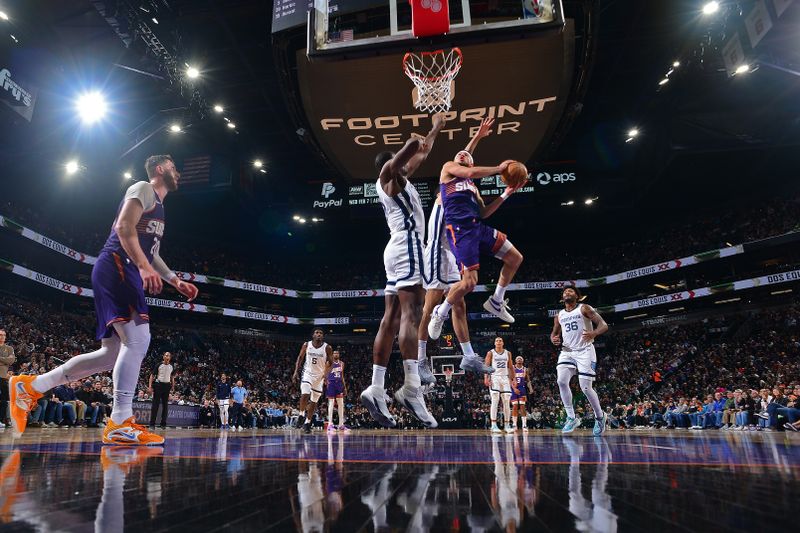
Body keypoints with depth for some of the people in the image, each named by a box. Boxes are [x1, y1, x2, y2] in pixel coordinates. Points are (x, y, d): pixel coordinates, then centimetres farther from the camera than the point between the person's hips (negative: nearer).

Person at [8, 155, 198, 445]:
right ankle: (120, 424, -22)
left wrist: (176, 281, 23)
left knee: (112, 354, 7)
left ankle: (30, 386, 16)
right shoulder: (144, 189, 1)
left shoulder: (158, 206, 29)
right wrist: (143, 266, -26)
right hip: (116, 267, -10)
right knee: (138, 339, -21)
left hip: (126, 274, 10)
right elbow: (124, 227, -15)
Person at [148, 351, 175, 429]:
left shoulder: (172, 367, 8)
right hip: (158, 384, -4)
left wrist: (173, 385, 13)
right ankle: (152, 423, -1)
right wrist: (150, 386, -12)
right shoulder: (159, 365, -4)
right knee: (155, 404, -5)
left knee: (165, 405, 6)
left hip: (167, 386, 4)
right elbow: (152, 375, -4)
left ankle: (163, 424, 11)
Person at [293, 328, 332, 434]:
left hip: (319, 376, 0)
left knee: (313, 402, 6)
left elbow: (330, 362, -6)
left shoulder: (327, 348, -10)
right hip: (308, 373, 0)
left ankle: (307, 423, 18)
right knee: (304, 395, -22)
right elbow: (300, 358, 6)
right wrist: (296, 371, -3)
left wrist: (326, 373, -22)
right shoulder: (306, 345, -4)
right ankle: (301, 416, -1)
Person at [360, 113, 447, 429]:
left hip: (397, 248, 9)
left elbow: (419, 157, 43)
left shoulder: (395, 180, 30)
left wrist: (435, 130, 51)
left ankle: (376, 390, -5)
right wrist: (419, 141, 8)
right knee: (410, 315, -20)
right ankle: (411, 388, -29)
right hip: (407, 245, -9)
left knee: (391, 319, 0)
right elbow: (411, 146, -15)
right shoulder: (389, 175, 5)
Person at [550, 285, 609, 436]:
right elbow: (554, 333, 22)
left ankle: (600, 417, 18)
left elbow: (603, 325, -10)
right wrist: (554, 339, -4)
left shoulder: (584, 309, -3)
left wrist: (594, 333, -32)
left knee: (586, 387, -9)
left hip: (585, 351, -4)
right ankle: (571, 418, -5)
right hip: (567, 351, 4)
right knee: (561, 381, -17)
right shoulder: (559, 316, 11)